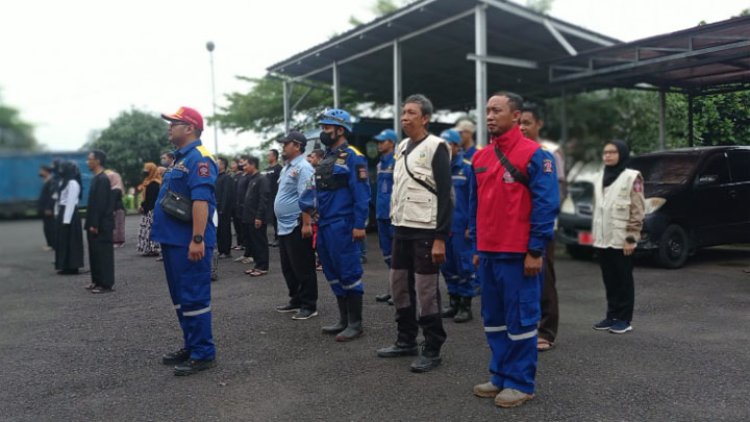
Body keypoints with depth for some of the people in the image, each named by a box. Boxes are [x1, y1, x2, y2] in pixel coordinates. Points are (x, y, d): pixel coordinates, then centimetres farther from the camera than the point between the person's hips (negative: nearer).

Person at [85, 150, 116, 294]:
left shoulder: (103, 179, -15)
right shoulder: (97, 178, 15)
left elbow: (101, 204, -20)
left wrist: (94, 224, -20)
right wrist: (90, 223, 17)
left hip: (101, 225, -10)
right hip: (95, 224, 10)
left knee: (103, 253, -5)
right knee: (95, 253, 14)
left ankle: (106, 284, 0)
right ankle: (97, 281, 22)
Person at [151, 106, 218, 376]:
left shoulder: (199, 158, -14)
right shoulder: (180, 158, 19)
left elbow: (201, 201, -23)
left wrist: (198, 239, -28)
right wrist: (166, 236, 24)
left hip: (188, 242, -11)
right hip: (174, 240, 11)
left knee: (194, 298, -4)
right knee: (181, 298, 17)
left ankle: (203, 354, 5)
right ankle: (190, 346, 28)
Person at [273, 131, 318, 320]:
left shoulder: (303, 168, -13)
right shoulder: (287, 167, 17)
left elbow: (306, 199, -21)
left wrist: (306, 223, -25)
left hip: (297, 226, -10)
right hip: (284, 226, 10)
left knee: (303, 268, -2)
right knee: (288, 268, 16)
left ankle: (309, 306, 6)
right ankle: (296, 300, 27)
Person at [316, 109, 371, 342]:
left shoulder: (352, 157, -10)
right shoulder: (326, 158, 16)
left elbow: (362, 194, -15)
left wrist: (359, 225, -19)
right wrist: (316, 221, 16)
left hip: (342, 226, -9)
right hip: (325, 226, 9)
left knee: (349, 274, -1)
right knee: (333, 275, 14)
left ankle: (355, 324, 9)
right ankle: (344, 320, 25)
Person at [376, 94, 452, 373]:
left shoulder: (436, 147, -10)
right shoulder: (401, 147, 14)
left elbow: (445, 195, -14)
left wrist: (440, 238, -18)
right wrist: (394, 222, 18)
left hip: (425, 231, -8)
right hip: (401, 229, 8)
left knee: (426, 290, -2)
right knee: (399, 286, 14)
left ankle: (432, 350, 11)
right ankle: (406, 341, 29)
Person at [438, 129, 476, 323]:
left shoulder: (468, 168, -7)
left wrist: (472, 225, -12)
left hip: (461, 227, -6)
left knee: (464, 267, 1)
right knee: (447, 267, 13)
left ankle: (466, 306, 11)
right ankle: (453, 302, 26)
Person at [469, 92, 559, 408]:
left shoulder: (534, 154, -8)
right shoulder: (480, 158, 12)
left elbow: (545, 205, -12)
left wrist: (535, 251, -14)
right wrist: (476, 247, 15)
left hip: (518, 254, -7)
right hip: (488, 253, 7)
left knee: (520, 320, 3)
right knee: (493, 320, 13)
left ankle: (521, 383, 15)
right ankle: (501, 376, 27)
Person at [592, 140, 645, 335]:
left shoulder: (632, 177, -6)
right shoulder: (601, 179, 15)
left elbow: (637, 211, -10)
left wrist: (631, 237, -15)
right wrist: (595, 234, 14)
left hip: (621, 239, -6)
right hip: (603, 239, 6)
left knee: (623, 280, 1)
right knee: (609, 280, 11)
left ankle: (624, 319, 8)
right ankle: (612, 316, 19)